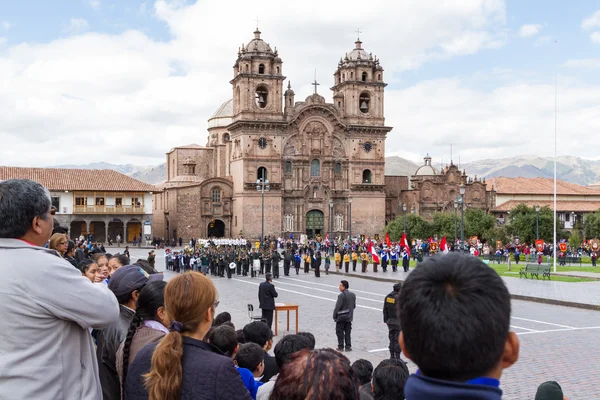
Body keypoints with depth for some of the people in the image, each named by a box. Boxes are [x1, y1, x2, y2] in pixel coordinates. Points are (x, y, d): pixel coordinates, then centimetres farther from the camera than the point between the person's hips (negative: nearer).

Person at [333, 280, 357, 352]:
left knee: (340, 332, 5)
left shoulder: (341, 295, -18)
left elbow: (337, 307, -18)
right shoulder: (353, 295, 4)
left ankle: (341, 347, 8)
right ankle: (348, 347, 14)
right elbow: (354, 306, 10)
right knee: (348, 332, 13)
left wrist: (334, 316, -9)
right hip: (349, 317, 6)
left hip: (341, 317, -6)